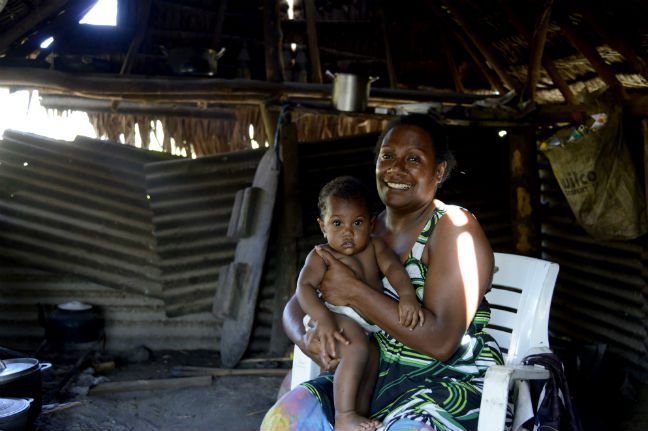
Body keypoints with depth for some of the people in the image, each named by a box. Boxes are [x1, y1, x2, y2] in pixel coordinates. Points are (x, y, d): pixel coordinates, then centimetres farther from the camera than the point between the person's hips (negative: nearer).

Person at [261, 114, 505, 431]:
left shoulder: (453, 228, -9)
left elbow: (441, 341, -20)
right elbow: (296, 305, 10)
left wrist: (353, 291, -18)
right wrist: (305, 339, -14)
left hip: (450, 379, -5)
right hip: (375, 373, 5)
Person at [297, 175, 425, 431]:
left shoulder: (375, 246, 12)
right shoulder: (322, 255, -1)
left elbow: (392, 267, -5)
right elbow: (305, 286, -13)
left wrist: (407, 295, -25)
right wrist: (323, 318, -30)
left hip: (369, 327, 7)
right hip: (338, 317, -7)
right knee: (357, 349, -28)